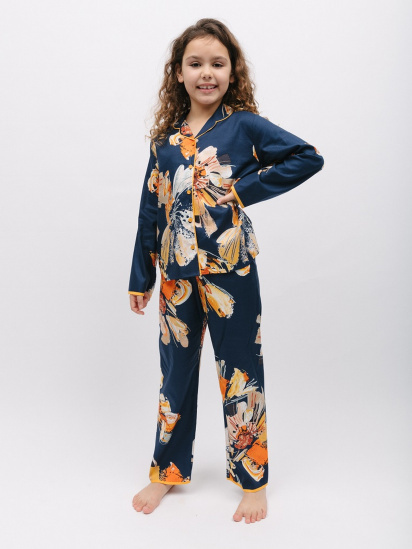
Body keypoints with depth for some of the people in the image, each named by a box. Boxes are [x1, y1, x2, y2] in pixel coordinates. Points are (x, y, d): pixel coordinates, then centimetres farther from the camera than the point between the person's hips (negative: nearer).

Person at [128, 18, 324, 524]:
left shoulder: (244, 124, -2)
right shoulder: (165, 137, 7)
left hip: (230, 271, -3)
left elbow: (309, 158, -7)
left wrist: (246, 188, -13)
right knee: (175, 372, 15)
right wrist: (140, 278, 11)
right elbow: (150, 210, 10)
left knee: (240, 374, 7)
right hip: (177, 274, 4)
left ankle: (252, 480, 24)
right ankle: (168, 469, 33)